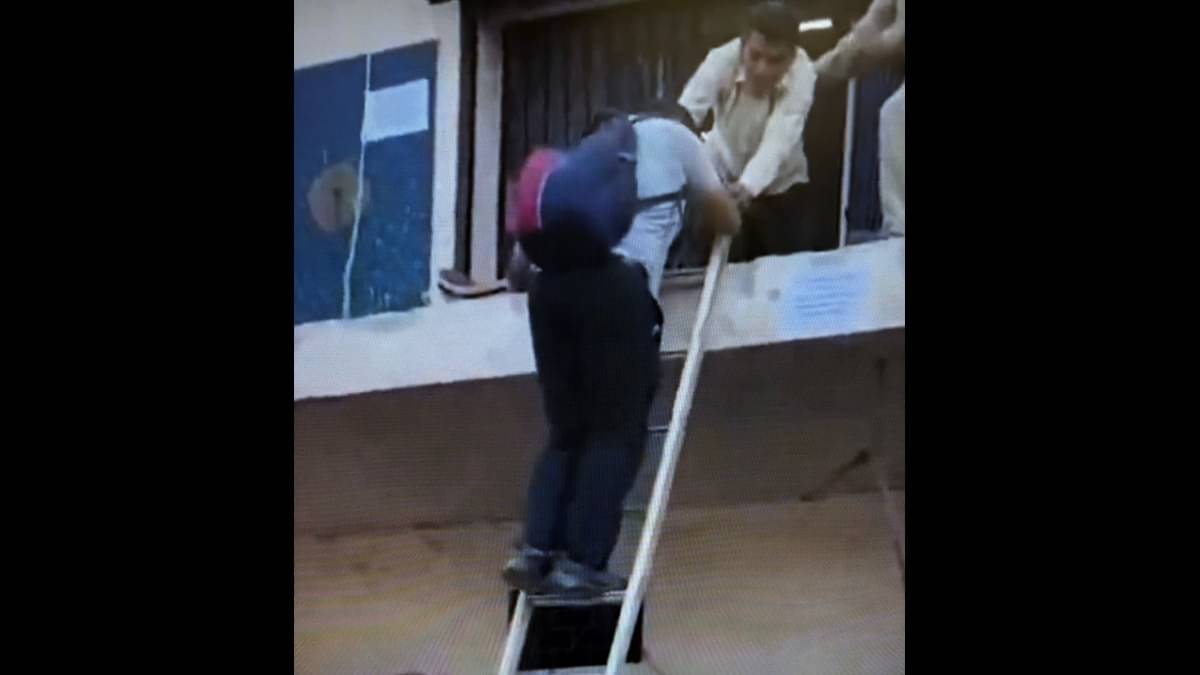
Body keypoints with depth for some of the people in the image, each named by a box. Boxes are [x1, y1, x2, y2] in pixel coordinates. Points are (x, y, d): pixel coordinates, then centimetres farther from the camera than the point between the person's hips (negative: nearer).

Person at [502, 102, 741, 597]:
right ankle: (582, 562, -13)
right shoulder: (675, 135, 24)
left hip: (550, 280, 5)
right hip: (615, 281, -5)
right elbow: (726, 220, 31)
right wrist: (720, 220, 53)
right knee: (617, 431, -3)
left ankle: (537, 550, -8)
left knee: (567, 430, 9)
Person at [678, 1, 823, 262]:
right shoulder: (722, 60, -27)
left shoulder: (802, 73, -28)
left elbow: (779, 140, -39)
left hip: (780, 187, 0)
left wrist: (749, 186, -58)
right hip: (723, 181, 0)